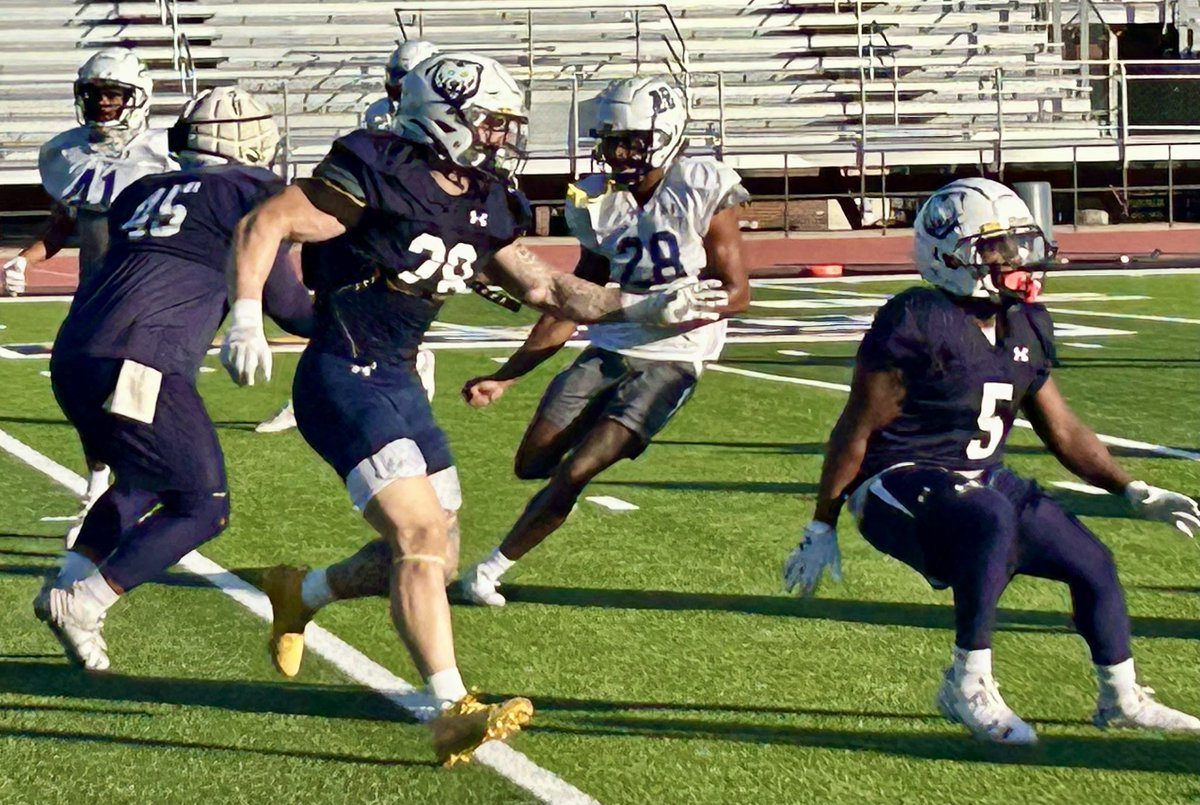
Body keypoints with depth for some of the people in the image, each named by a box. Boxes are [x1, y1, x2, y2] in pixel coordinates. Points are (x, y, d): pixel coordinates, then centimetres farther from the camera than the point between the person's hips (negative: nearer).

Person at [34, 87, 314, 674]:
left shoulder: (143, 192, 24)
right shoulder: (250, 191, 5)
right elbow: (282, 300, 7)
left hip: (71, 358, 8)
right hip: (139, 369, -8)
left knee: (144, 483, 29)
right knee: (202, 508, 5)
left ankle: (68, 583, 14)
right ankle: (83, 604, -4)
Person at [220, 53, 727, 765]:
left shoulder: (483, 206, 9)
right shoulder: (378, 179, -15)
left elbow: (546, 287, 15)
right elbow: (262, 225, -14)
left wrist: (644, 308, 6)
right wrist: (248, 321, -22)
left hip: (399, 383, 9)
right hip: (342, 379, -9)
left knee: (434, 557, 13)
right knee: (421, 532, -19)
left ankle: (298, 594, 36)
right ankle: (454, 711, -21)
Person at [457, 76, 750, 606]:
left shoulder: (703, 190, -13)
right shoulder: (599, 202, 3)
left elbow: (736, 293, -11)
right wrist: (503, 378, 3)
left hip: (671, 360, -6)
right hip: (610, 348, 6)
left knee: (574, 472, -14)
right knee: (532, 465, 3)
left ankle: (489, 572, 1)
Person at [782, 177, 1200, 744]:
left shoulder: (1025, 330, 7)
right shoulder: (915, 322, -17)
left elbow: (1063, 432, 16)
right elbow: (856, 430, -12)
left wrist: (1133, 492, 8)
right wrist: (822, 528, -8)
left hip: (982, 480, 8)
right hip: (899, 485, -8)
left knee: (1092, 562, 6)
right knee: (992, 519, -37)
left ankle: (1121, 698, 28)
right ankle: (968, 686, -24)